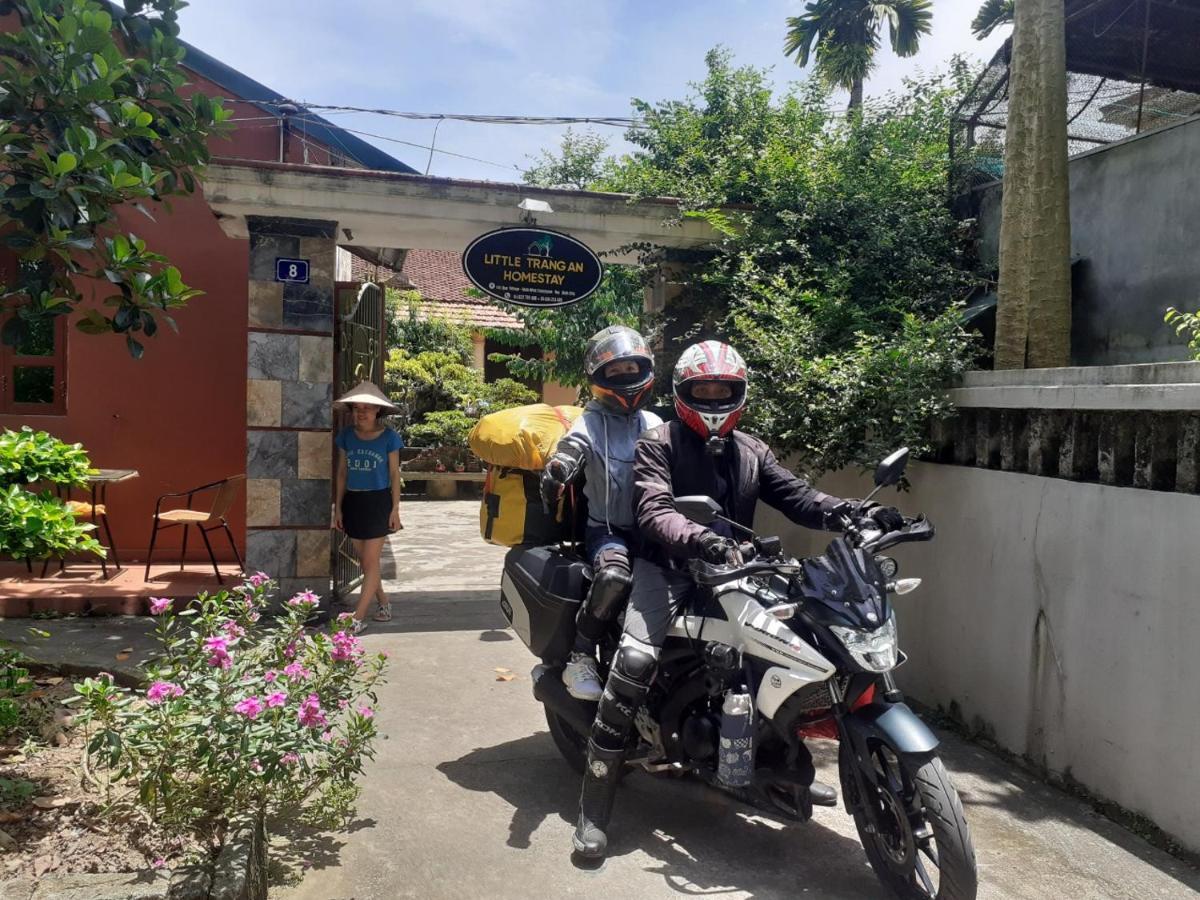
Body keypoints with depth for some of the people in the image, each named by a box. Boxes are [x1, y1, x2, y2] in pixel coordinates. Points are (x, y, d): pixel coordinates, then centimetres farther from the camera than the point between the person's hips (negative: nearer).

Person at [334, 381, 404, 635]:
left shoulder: (388, 437, -7)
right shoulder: (346, 436, 2)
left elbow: (394, 474, -2)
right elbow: (342, 473, 8)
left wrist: (395, 509, -6)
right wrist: (338, 507, 7)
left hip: (378, 502, -4)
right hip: (353, 502, 4)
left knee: (370, 561, -3)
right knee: (364, 561, 12)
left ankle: (358, 618, -1)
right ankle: (383, 603, 29)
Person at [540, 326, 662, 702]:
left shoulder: (655, 425, 16)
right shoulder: (592, 421, 2)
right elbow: (571, 447, -19)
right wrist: (556, 471, -42)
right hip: (606, 528, -4)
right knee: (614, 576, -34)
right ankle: (580, 657, -15)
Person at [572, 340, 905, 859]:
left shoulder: (751, 451, 14)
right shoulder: (658, 444, -3)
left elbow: (795, 495, 2)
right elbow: (654, 511, -19)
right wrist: (699, 539, -39)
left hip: (732, 571, 6)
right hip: (668, 567, -6)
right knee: (636, 659, -27)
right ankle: (594, 806, -18)